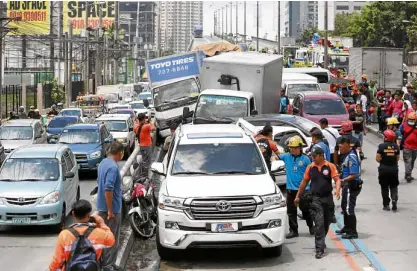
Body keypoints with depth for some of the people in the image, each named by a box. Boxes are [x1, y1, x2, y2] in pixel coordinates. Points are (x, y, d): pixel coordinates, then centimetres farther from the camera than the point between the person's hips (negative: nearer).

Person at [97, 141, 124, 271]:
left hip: (102, 207, 10)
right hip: (111, 208, -10)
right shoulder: (113, 167, -23)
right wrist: (110, 210, -23)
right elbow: (108, 190, -27)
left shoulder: (103, 163, 8)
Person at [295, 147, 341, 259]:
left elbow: (337, 179, -9)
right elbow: (304, 182, 12)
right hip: (316, 199, -1)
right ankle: (319, 249, -12)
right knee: (319, 224, -11)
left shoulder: (330, 166, -2)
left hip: (328, 197, 1)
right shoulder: (310, 167, 3)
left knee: (326, 223, 15)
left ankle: (321, 242, 37)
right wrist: (298, 196, 15)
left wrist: (337, 189, -29)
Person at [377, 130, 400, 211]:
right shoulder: (396, 146, -2)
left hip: (384, 169, -2)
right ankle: (394, 199, -9)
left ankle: (386, 205, 11)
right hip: (394, 169, 2)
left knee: (384, 187, 9)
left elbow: (378, 158, -11)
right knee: (394, 186, 15)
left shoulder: (382, 146, -12)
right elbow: (397, 158, 4)